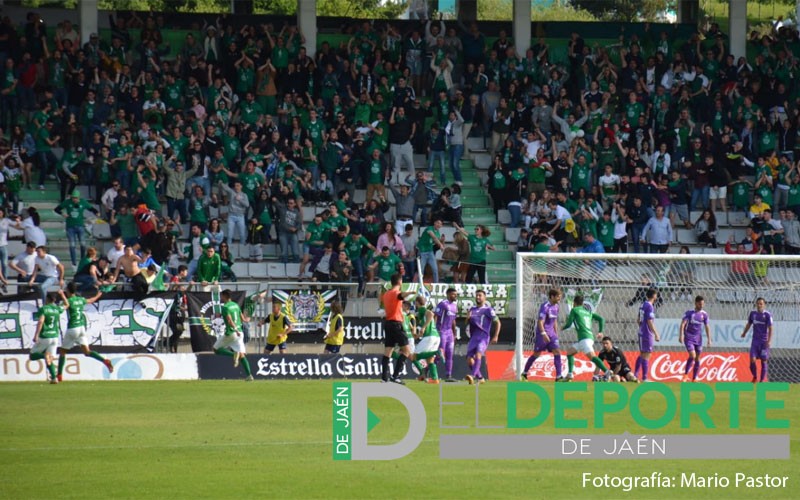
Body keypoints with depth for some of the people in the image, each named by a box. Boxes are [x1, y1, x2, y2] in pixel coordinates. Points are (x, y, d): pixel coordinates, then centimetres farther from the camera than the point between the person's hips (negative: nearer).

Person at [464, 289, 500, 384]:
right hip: (473, 337, 6)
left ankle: (472, 376, -42)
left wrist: (495, 336, -11)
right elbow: (467, 323, 24)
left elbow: (497, 322, -1)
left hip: (483, 337, -6)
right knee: (469, 360, -3)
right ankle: (480, 378, 15)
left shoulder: (488, 310, 1)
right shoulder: (472, 309, 18)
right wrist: (468, 318, 0)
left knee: (478, 354, -29)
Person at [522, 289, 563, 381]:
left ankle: (558, 376, -10)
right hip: (542, 333, -7)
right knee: (536, 354, 2)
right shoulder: (545, 306, -15)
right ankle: (524, 373, 19)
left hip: (551, 334, 7)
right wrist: (544, 334, -30)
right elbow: (540, 321, -21)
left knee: (557, 352, -7)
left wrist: (556, 335, 20)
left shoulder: (556, 307, 10)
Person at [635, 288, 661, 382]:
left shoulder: (643, 305, 11)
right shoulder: (649, 306, -16)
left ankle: (635, 375, 18)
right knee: (646, 355, -5)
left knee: (642, 354, 18)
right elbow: (650, 322, -20)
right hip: (647, 334, -9)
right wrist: (656, 334, -17)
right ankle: (644, 378, -4)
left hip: (641, 332, 9)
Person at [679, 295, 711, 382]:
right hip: (689, 338, -4)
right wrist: (681, 335, -24)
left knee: (697, 359, 3)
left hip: (698, 339, 4)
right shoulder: (689, 313, -5)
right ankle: (685, 374, -3)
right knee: (692, 356, -19)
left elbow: (707, 327, 10)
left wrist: (709, 340, 3)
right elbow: (683, 324, -11)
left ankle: (694, 379, 11)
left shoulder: (704, 314, 5)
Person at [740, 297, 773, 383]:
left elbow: (770, 328, -10)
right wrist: (744, 333, 33)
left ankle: (762, 380, 15)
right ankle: (755, 377, 15)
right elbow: (749, 324, 22)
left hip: (764, 341, -3)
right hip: (755, 340, 3)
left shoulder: (767, 315, -8)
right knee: (752, 360, -8)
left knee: (763, 361, 3)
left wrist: (769, 340, -19)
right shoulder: (753, 313, 5)